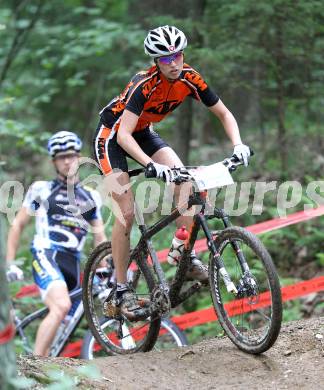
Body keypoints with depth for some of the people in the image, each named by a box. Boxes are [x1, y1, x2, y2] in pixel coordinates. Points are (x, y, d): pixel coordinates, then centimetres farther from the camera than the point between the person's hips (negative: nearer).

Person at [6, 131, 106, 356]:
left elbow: (100, 238, 20)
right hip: (46, 255, -5)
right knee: (62, 306, -29)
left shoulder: (91, 197, 19)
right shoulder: (41, 190, 9)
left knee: (61, 319, 2)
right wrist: (10, 263, 3)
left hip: (73, 263, 5)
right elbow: (18, 225, 11)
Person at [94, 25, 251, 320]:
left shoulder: (190, 79, -18)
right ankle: (122, 291, -5)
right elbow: (124, 135, -41)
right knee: (127, 213, -13)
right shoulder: (144, 85, -34)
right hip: (112, 135, -6)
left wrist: (238, 144, -24)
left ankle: (188, 259, -8)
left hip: (143, 132, 6)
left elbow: (224, 113, -7)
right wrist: (152, 165, -54)